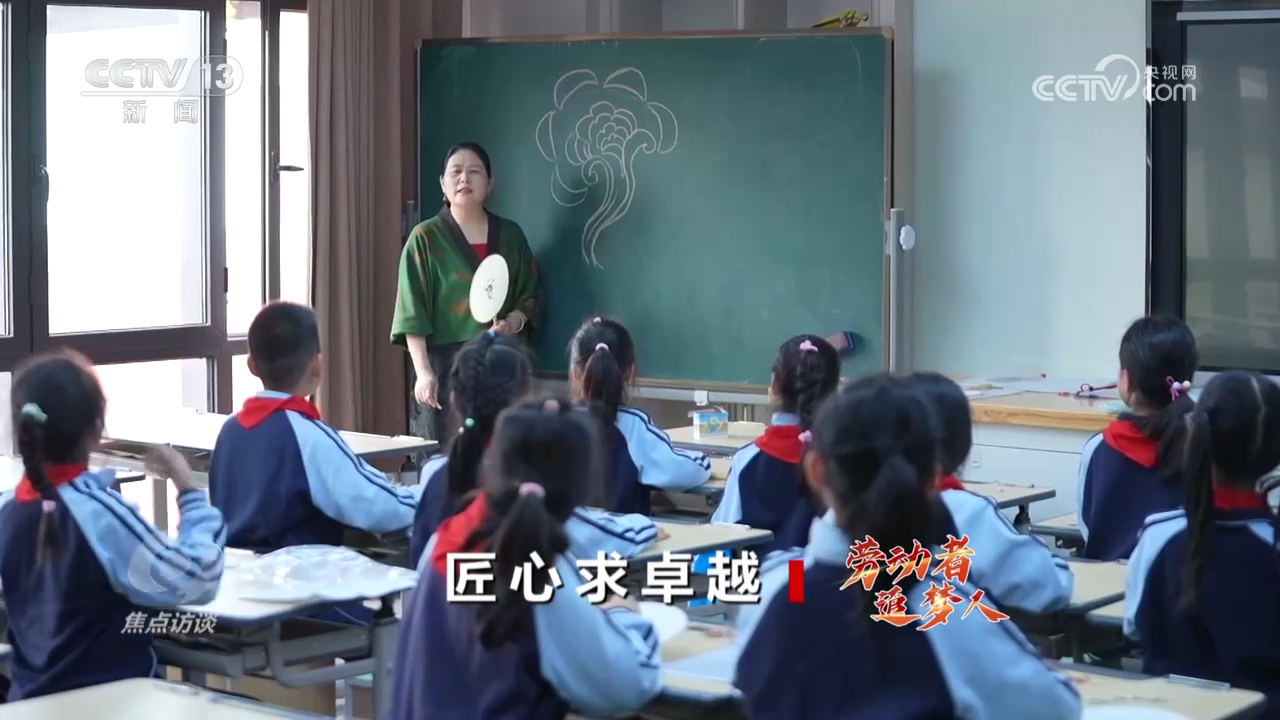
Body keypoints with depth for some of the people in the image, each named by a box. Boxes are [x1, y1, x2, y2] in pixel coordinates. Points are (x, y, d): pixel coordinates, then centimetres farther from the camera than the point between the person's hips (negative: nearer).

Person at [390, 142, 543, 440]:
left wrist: (514, 322, -7)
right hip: (448, 362, -3)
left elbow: (532, 296, 15)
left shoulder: (510, 234, 12)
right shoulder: (425, 238, 1)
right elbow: (413, 313, -3)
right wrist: (424, 371, -12)